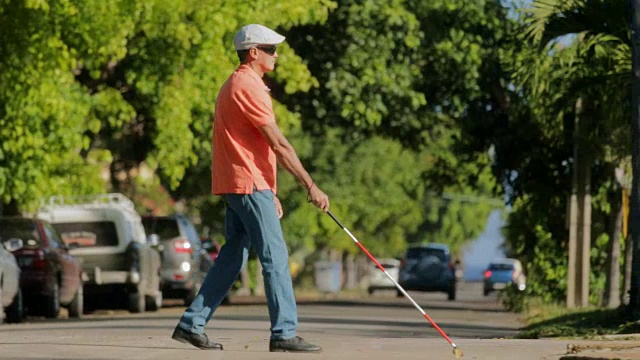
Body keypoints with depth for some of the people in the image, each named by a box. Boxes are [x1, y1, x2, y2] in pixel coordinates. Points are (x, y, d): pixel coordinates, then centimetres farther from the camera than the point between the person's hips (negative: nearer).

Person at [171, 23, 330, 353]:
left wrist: (269, 193, 22)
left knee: (233, 256, 12)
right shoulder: (248, 87, -14)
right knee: (275, 256, -9)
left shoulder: (236, 85, 19)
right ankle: (284, 333, -10)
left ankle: (191, 324, 12)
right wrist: (310, 186, -16)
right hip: (249, 185, -10)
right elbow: (279, 145, -17)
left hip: (239, 186, 10)